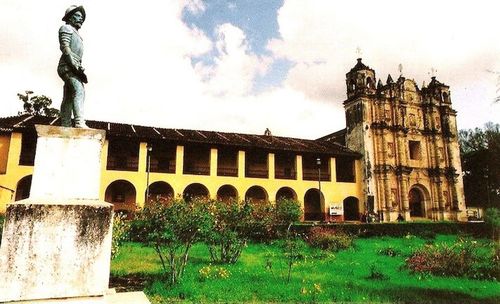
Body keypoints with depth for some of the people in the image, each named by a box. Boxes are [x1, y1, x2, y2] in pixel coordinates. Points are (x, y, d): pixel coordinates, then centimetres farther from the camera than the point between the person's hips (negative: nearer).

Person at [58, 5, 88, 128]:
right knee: (79, 91, -27)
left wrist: (80, 69, 14)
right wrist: (76, 66, -20)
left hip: (73, 68, 10)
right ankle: (79, 123, -40)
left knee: (68, 99, 4)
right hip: (67, 67, -10)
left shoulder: (76, 34, 31)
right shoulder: (66, 28, 3)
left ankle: (65, 125, 3)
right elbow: (65, 47, -12)